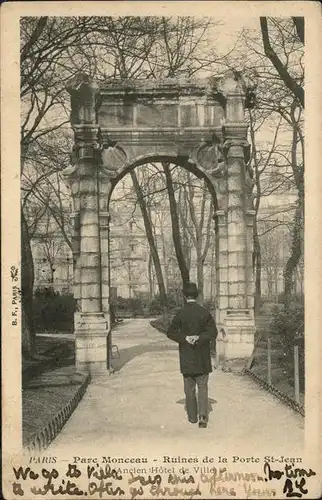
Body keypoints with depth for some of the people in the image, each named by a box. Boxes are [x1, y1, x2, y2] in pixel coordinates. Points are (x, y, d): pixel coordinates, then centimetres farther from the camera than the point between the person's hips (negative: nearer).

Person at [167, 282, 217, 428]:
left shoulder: (180, 313, -7)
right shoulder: (205, 312, -6)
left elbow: (171, 332, -11)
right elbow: (213, 332, -11)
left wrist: (185, 338, -12)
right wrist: (199, 338, -15)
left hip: (186, 357, 0)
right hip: (202, 357, 0)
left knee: (189, 388, 12)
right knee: (202, 386, 7)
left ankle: (192, 416, 19)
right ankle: (203, 415, -8)